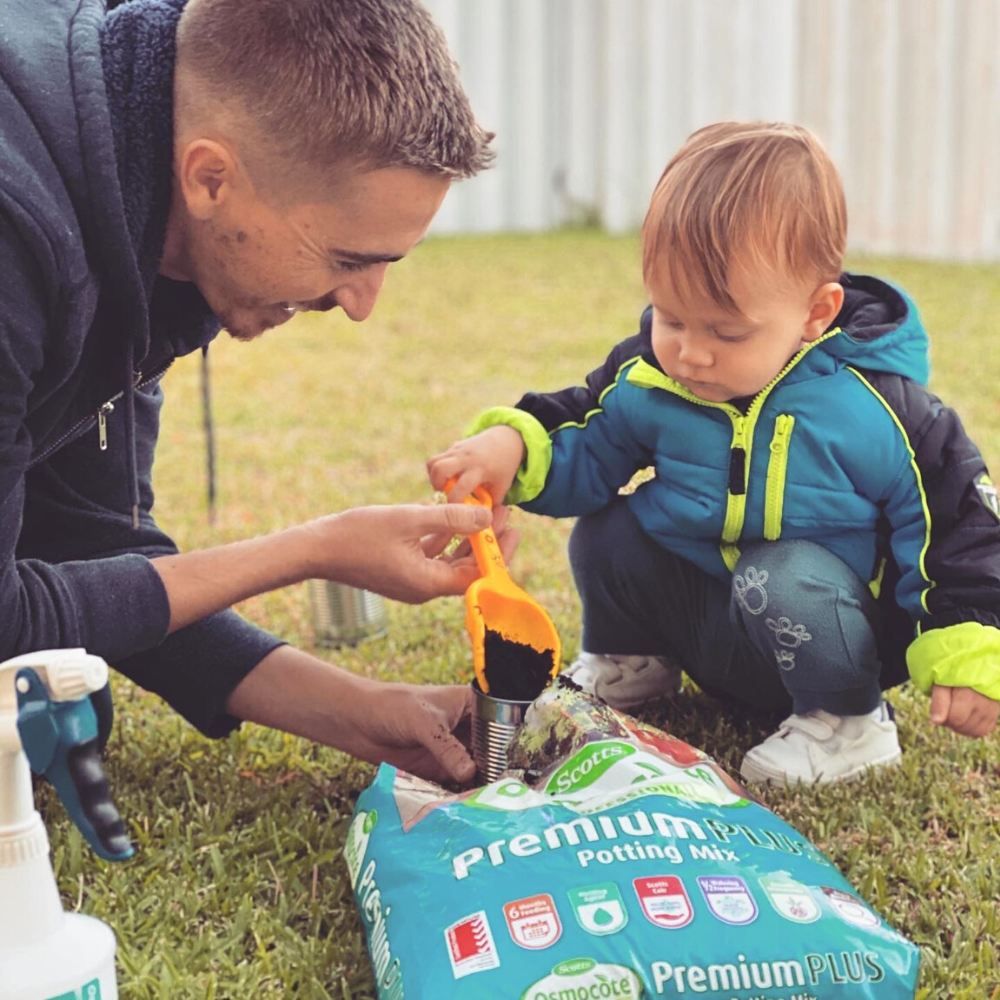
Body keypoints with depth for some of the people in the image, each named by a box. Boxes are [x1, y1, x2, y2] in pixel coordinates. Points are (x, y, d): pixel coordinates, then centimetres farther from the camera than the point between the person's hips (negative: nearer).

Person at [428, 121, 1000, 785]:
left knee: (785, 579, -33)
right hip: (699, 617, 4)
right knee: (605, 531, -11)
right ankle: (628, 663, 17)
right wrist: (513, 443, -21)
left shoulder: (876, 409, -20)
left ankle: (849, 723, -6)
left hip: (829, 625, -4)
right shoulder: (644, 379, -11)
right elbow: (582, 453, 2)